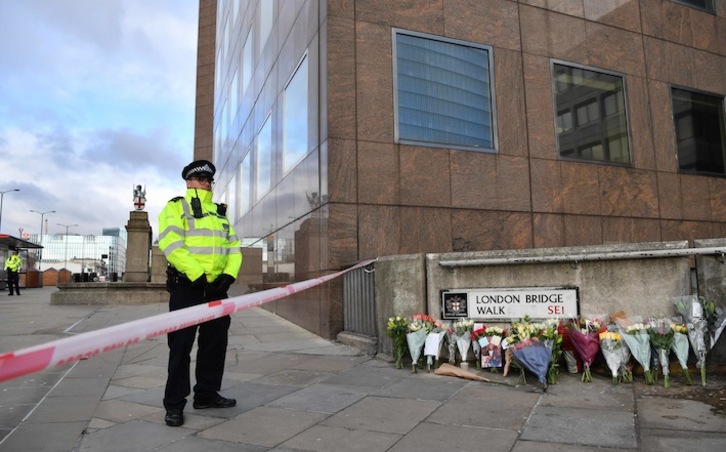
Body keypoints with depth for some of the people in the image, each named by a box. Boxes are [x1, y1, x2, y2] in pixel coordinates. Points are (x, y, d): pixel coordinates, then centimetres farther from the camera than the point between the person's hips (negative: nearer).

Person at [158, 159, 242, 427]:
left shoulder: (220, 213, 19)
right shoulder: (176, 207, 1)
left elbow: (233, 248, 13)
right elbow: (171, 244, -14)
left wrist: (228, 275, -6)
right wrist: (198, 275, -22)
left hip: (216, 287, 6)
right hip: (187, 286, -6)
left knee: (216, 342, 11)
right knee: (181, 345, -1)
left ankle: (206, 394, 25)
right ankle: (174, 404, 9)